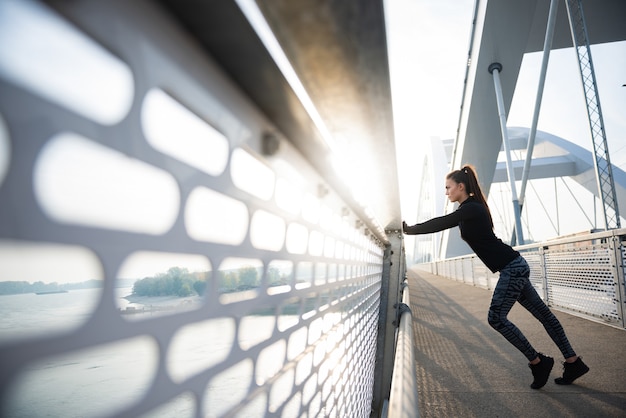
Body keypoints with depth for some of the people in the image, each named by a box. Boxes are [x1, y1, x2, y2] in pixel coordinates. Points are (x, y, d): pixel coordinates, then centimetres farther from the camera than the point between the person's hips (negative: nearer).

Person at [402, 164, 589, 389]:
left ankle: (538, 362, 5)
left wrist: (408, 229, -12)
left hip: (511, 267, -10)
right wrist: (411, 228, 12)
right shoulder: (469, 210, 13)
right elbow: (443, 223, 17)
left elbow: (441, 224, -20)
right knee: (543, 314, 13)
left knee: (496, 318, -9)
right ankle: (573, 362, 23)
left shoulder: (471, 209, -16)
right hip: (514, 266, 10)